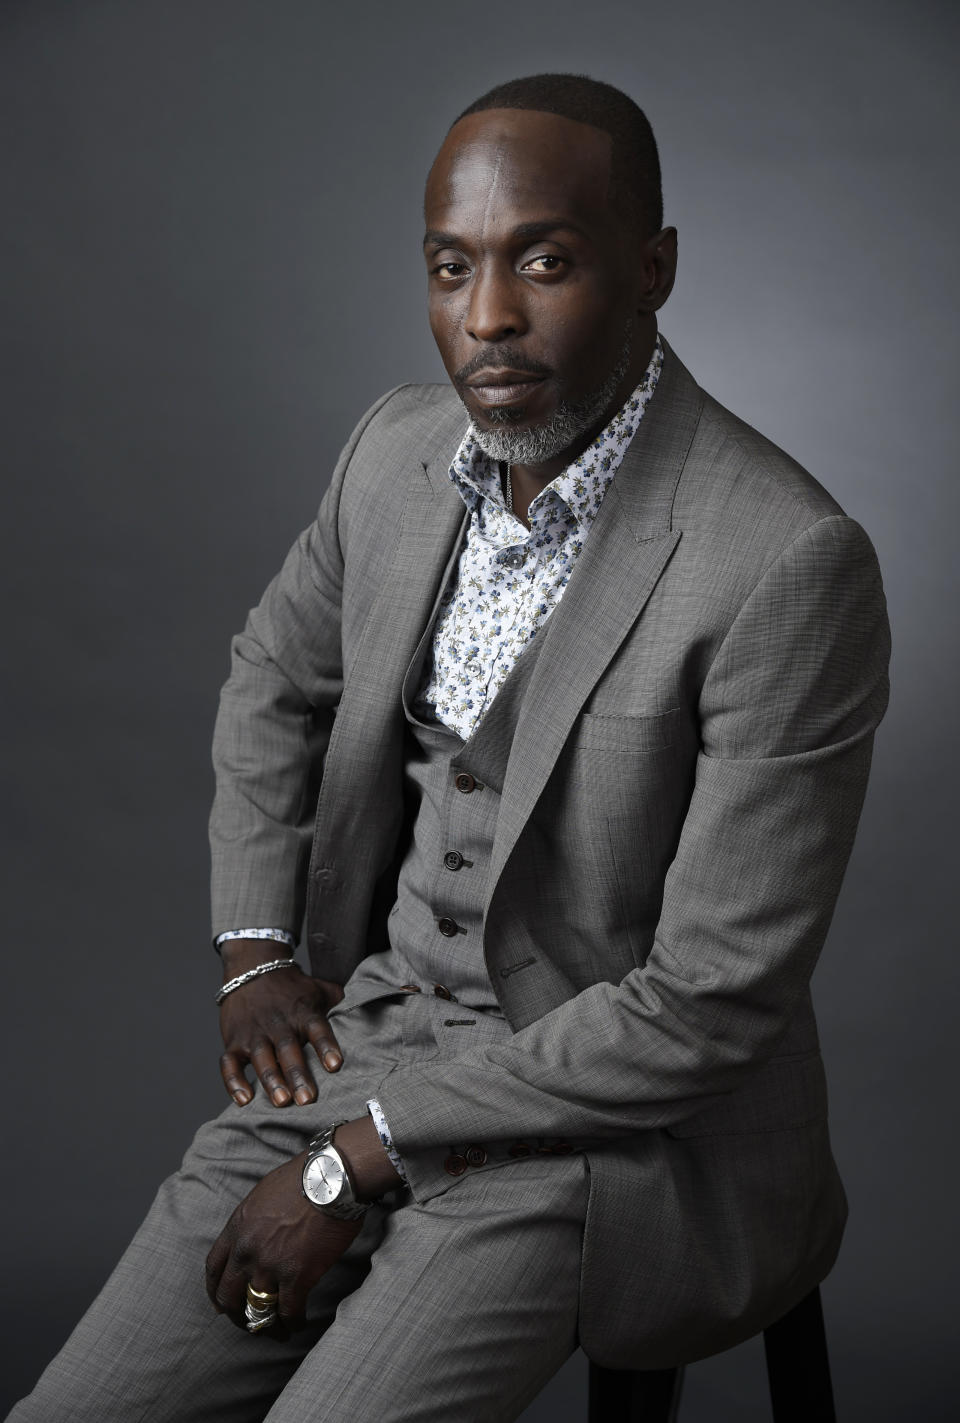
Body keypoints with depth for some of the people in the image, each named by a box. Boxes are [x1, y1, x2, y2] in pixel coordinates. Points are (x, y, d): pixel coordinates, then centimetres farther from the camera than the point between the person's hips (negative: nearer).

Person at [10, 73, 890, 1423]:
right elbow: (277, 676, 19)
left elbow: (714, 997, -21)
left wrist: (358, 1163, -16)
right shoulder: (400, 448, -1)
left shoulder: (788, 564, -22)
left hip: (608, 1111, -5)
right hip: (359, 1037, 6)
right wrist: (254, 950, 7)